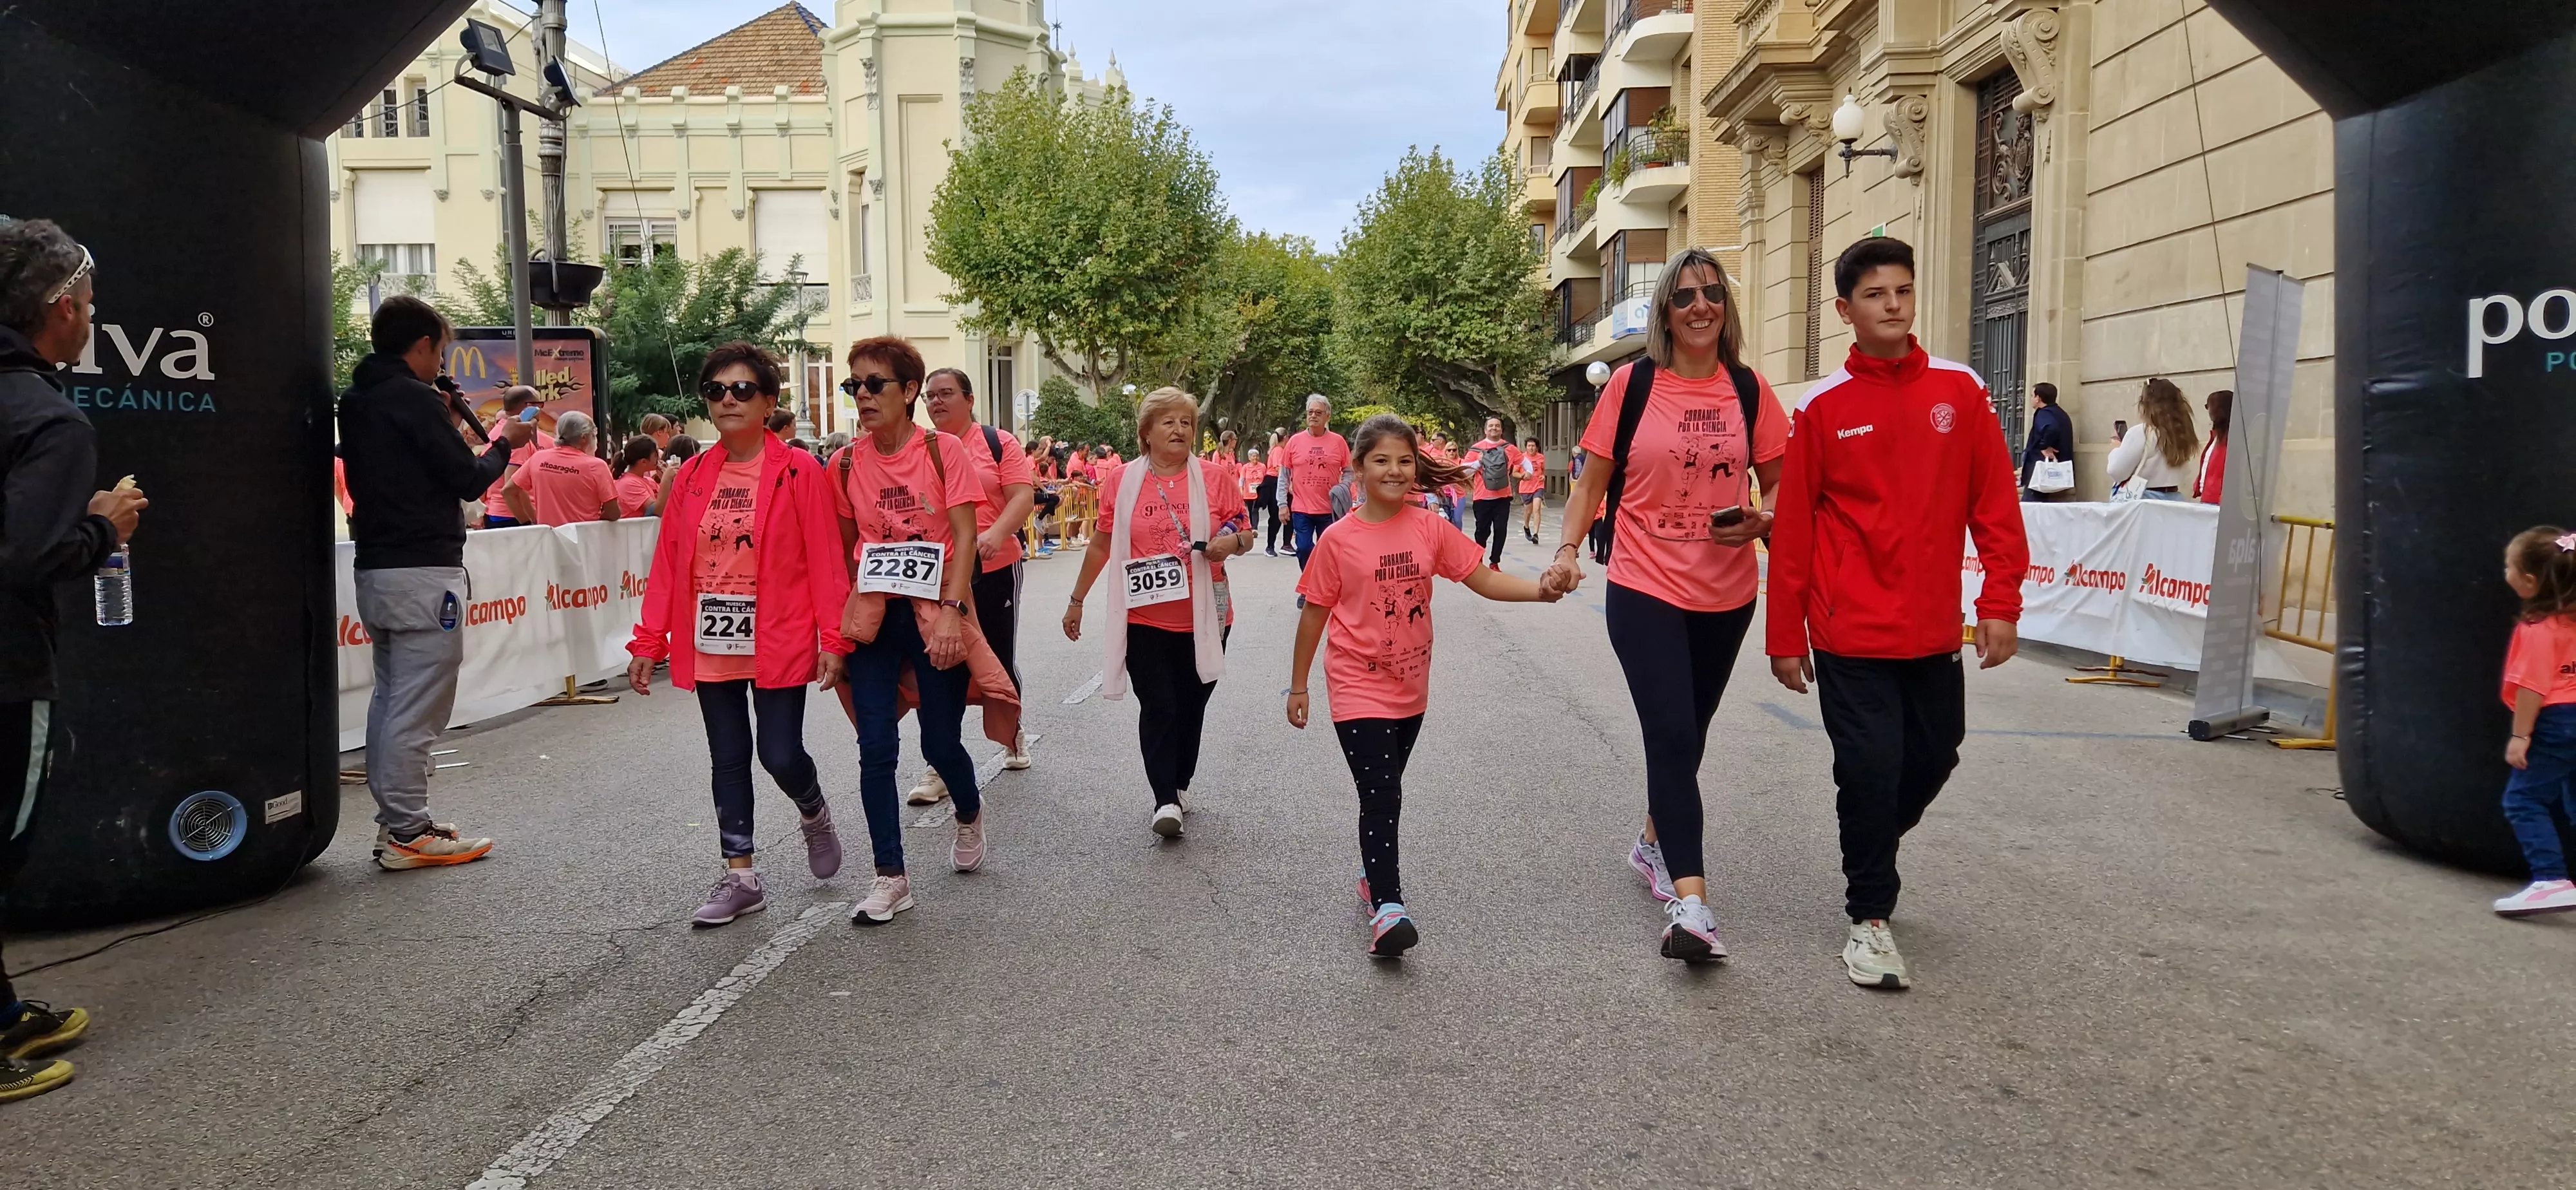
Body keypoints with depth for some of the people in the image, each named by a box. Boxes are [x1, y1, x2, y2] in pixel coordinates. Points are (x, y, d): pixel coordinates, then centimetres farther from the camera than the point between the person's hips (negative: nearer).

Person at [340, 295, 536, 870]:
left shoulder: (356, 401, 14)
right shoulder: (415, 399, -13)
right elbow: (467, 479, -13)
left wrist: (446, 426, 15)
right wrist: (505, 443, 4)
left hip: (375, 567, 10)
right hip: (423, 572, -10)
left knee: (389, 697, 14)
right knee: (417, 708, -6)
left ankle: (393, 821, 19)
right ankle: (408, 834, -3)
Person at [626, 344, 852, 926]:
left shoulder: (798, 472, -6)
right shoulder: (692, 476, 6)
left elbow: (825, 560, -8)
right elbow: (667, 564, 7)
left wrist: (833, 640, -12)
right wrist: (649, 642, 4)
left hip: (779, 644, -4)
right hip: (710, 646, 4)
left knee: (780, 755, -4)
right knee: (727, 759, 10)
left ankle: (815, 814, 30)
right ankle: (740, 876, 21)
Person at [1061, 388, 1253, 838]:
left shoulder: (1213, 480, 0)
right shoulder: (1121, 481, 1)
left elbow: (1245, 535, 9)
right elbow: (1102, 546, 11)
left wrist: (1233, 541, -15)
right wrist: (1076, 600, 15)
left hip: (1203, 619, 1)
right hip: (1144, 619, -1)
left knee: (1191, 706, 11)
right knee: (1158, 708, -7)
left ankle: (1178, 786, 29)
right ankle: (1165, 802, -5)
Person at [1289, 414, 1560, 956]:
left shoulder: (1430, 528, -4)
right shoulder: (1338, 540, -10)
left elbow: (1485, 580, -5)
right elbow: (1315, 613, -2)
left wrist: (1541, 590, -23)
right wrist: (1298, 686, 2)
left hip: (1410, 687, 4)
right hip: (1358, 685, -4)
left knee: (1388, 789, 19)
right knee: (1380, 795, -13)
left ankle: (1373, 872, 39)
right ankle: (1386, 907, -14)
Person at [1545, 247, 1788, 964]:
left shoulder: (1749, 390, 3)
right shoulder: (1632, 385, -3)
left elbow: (1778, 483, 10)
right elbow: (1593, 481, 2)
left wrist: (1761, 522, -11)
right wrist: (1567, 549, -13)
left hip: (1726, 595, 3)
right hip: (1644, 590, -3)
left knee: (1685, 734, 17)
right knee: (1673, 736, -12)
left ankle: (1655, 843, 40)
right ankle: (1689, 898, -14)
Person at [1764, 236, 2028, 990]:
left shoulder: (1959, 392, 2)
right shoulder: (1821, 408, -3)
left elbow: (1994, 504, 3)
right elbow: (1792, 527, -2)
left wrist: (2001, 604, -3)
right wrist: (1786, 635, -1)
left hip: (1934, 632, 3)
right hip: (1851, 636, -3)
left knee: (1933, 759, 14)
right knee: (1871, 769, -3)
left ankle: (1868, 858, 42)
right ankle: (1870, 918, 14)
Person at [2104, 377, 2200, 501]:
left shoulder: (2140, 432, -13)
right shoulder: (2181, 434, 9)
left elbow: (2116, 471, -9)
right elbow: (2186, 478, 17)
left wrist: (2117, 448, 6)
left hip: (2145, 500, -7)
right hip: (2174, 499, 7)